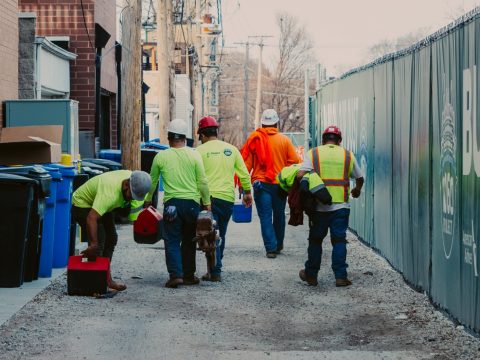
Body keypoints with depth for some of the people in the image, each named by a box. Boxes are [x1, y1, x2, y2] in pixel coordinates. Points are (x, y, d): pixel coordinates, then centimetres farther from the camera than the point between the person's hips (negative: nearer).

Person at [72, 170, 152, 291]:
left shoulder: (131, 177, -17)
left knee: (111, 239, 8)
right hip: (82, 205, -9)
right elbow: (91, 218, -49)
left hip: (99, 205, 9)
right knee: (99, 240, -18)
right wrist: (94, 244, -52)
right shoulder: (110, 194, -42)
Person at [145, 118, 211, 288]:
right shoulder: (194, 155, -1)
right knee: (189, 241, 13)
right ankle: (188, 275, 18)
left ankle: (176, 274, -13)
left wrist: (148, 200, 26)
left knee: (172, 241, 2)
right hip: (192, 202, 1)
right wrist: (207, 203, 7)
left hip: (171, 203, -1)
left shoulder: (161, 156, 1)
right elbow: (203, 182, -2)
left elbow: (152, 181, 12)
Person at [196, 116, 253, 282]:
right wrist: (247, 192, 22)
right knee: (220, 235, 15)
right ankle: (215, 269, 19)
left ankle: (215, 272, -12)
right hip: (228, 198, 4)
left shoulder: (200, 151, -2)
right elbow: (244, 173, 12)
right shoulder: (231, 149, 11)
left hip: (209, 197, -4)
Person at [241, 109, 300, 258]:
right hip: (280, 184, 1)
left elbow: (246, 163, -2)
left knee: (265, 217, 0)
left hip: (261, 183, -1)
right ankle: (278, 245, 29)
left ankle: (271, 248, -8)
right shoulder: (284, 140, -1)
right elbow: (295, 162, -2)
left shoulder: (254, 139, -1)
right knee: (279, 215, 16)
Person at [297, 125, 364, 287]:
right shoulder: (347, 155, 6)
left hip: (319, 206, 0)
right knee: (339, 240, 5)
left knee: (315, 240, 12)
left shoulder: (313, 153, 2)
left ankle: (311, 275, 19)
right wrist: (357, 190, 37)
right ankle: (340, 276, 0)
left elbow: (300, 174, -11)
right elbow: (359, 178, 16)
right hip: (341, 206, 0)